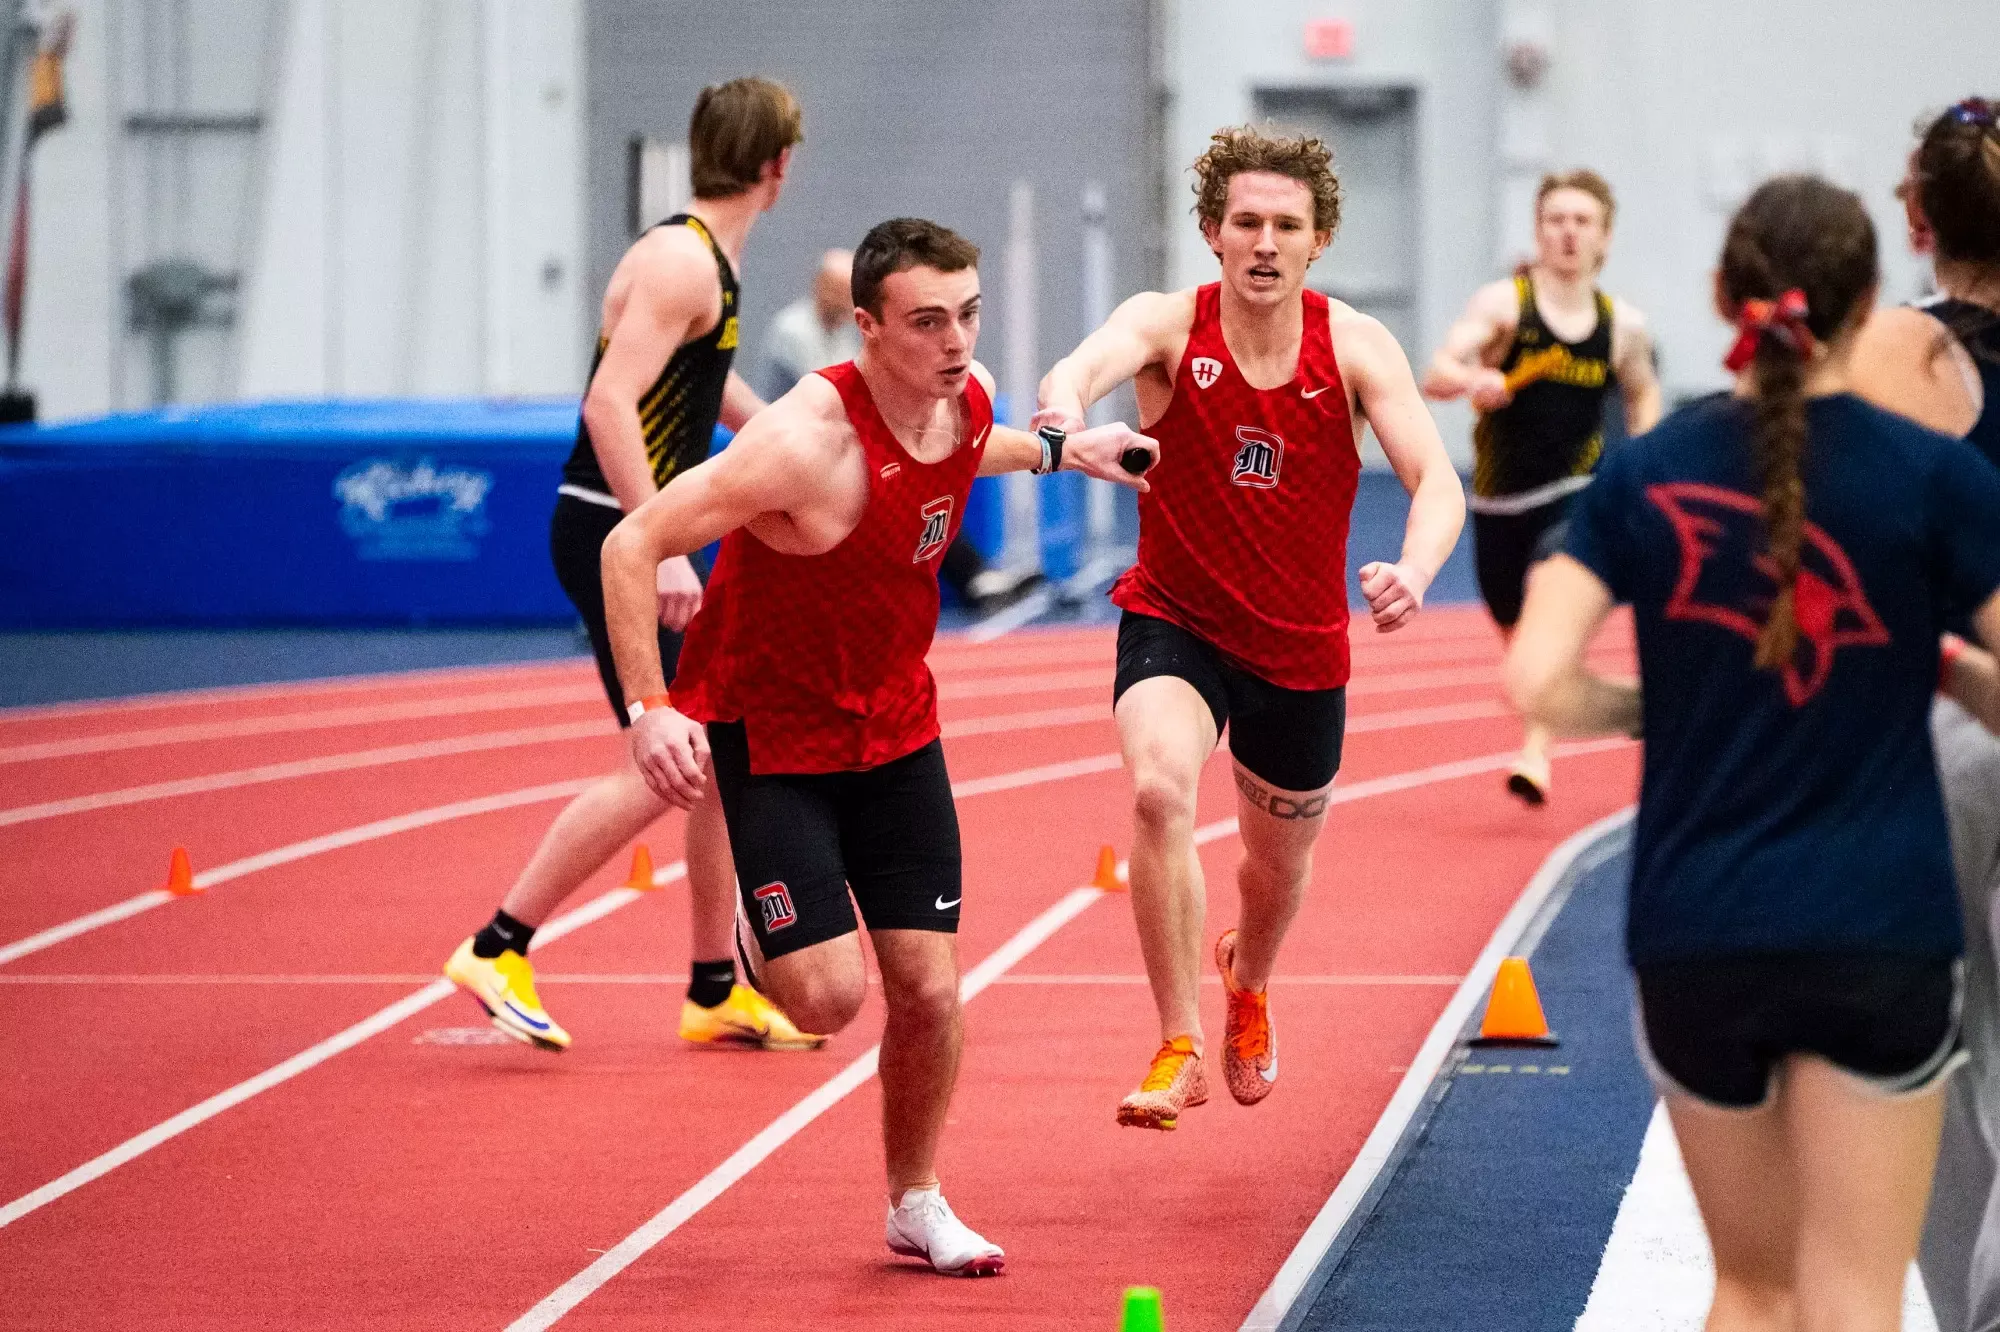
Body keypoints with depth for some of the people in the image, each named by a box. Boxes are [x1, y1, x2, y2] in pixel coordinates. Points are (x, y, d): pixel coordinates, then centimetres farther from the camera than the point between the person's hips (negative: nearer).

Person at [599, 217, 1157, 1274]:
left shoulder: (966, 400, -8)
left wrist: (1053, 452, 24)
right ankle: (758, 933, 23)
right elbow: (632, 545, -28)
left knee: (927, 988, 2)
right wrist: (649, 708, -34)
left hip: (894, 723, 6)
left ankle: (915, 1204, 24)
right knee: (828, 995, -14)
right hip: (764, 730, -6)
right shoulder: (808, 443, -31)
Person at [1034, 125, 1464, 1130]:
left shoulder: (1355, 347, -12)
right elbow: (1091, 362, -38)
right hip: (1175, 620, -2)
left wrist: (1412, 571, -44)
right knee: (1160, 791, -32)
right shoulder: (1169, 326, -16)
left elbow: (1436, 481, -21)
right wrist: (1065, 407, -64)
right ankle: (1180, 1048, -23)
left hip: (1302, 645, 2)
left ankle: (1246, 979, 56)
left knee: (1281, 864, 18)